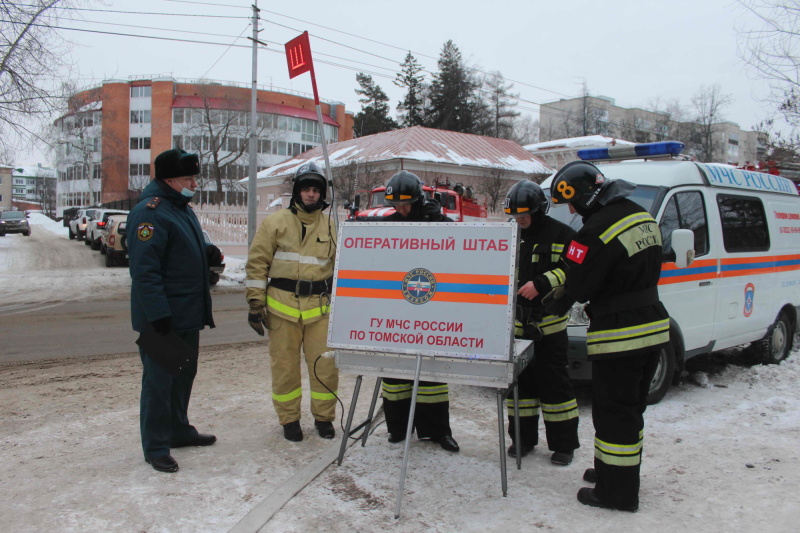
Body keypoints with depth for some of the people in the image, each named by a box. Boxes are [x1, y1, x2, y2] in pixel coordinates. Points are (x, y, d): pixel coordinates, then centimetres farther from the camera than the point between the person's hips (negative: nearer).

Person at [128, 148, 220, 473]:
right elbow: (144, 269, -23)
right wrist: (158, 316, -26)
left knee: (184, 374, 19)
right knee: (158, 380, 0)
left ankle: (179, 430, 35)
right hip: (162, 318, -10)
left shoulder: (182, 209, 15)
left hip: (188, 316, 10)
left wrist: (207, 251, 4)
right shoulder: (150, 212, -17)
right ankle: (155, 448, 11)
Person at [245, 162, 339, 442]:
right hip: (282, 306, -1)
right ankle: (289, 419, 22)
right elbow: (257, 264, 2)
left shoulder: (332, 227, 10)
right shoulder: (275, 223, 3)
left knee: (325, 365, 2)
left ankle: (324, 417, 21)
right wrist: (256, 303, -3)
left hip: (320, 308, 2)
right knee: (285, 366, 6)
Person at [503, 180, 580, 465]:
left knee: (554, 382, 0)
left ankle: (563, 444, 12)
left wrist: (541, 284, -21)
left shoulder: (561, 235, -5)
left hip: (549, 322, -5)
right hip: (516, 322, 6)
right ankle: (523, 438, 24)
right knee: (519, 380, 11)